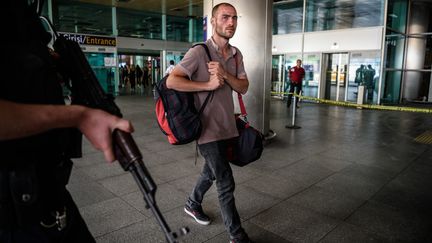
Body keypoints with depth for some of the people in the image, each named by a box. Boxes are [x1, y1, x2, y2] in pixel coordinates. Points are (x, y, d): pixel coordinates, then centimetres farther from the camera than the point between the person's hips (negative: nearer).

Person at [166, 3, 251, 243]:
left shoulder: (236, 54, 8)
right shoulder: (199, 52, -14)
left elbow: (244, 87, 2)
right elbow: (171, 81, -19)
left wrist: (225, 75, -16)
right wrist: (208, 85, -22)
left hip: (226, 125, 8)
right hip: (208, 126, -7)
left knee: (211, 171, 23)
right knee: (226, 181, -3)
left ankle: (193, 204, 48)